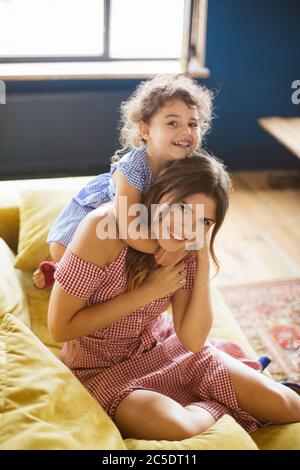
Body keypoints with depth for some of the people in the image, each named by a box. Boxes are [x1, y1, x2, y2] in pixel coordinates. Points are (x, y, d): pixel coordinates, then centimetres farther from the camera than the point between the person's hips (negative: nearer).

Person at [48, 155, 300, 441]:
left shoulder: (187, 250, -9)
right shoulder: (104, 228, -26)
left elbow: (192, 341, -12)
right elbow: (59, 328, -23)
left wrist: (205, 260, -21)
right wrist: (147, 292, -24)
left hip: (164, 346, 4)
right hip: (102, 368, -4)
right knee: (179, 429, -32)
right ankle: (216, 407, -2)